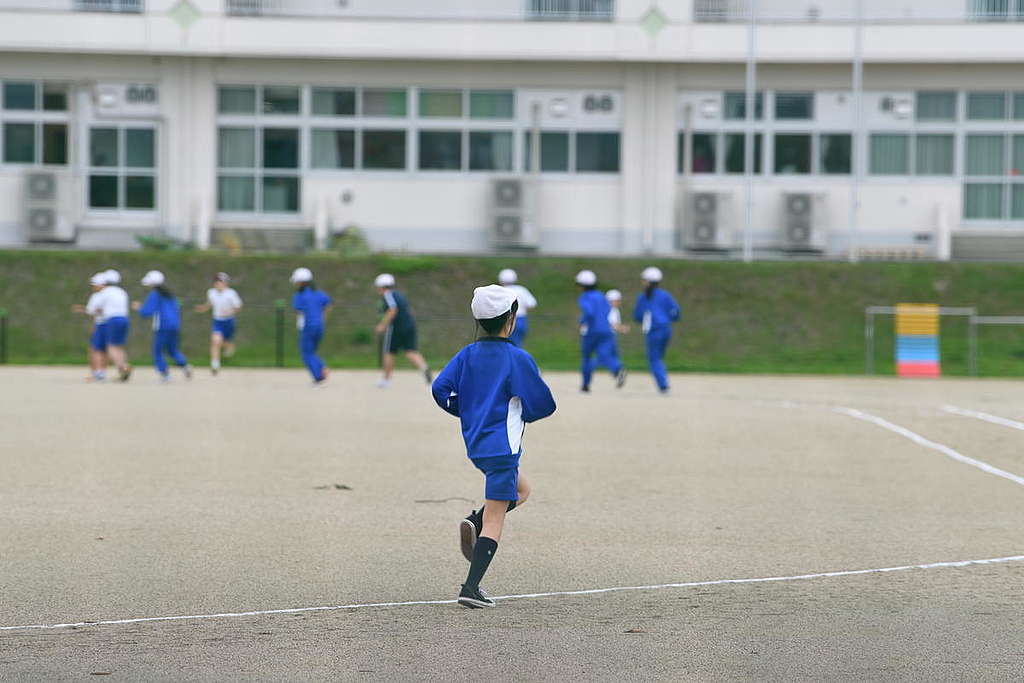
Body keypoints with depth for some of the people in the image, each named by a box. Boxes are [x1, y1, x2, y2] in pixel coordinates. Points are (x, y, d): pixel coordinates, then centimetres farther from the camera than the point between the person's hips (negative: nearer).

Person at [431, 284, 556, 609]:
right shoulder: (517, 359, -11)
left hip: (475, 445, 7)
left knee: (521, 489, 29)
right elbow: (544, 404, -8)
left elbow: (440, 389, -1)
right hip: (503, 445, -7)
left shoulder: (468, 355, 5)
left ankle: (474, 521, 5)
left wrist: (469, 412, 12)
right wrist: (523, 414, 14)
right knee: (495, 521, -4)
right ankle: (471, 587, -12)